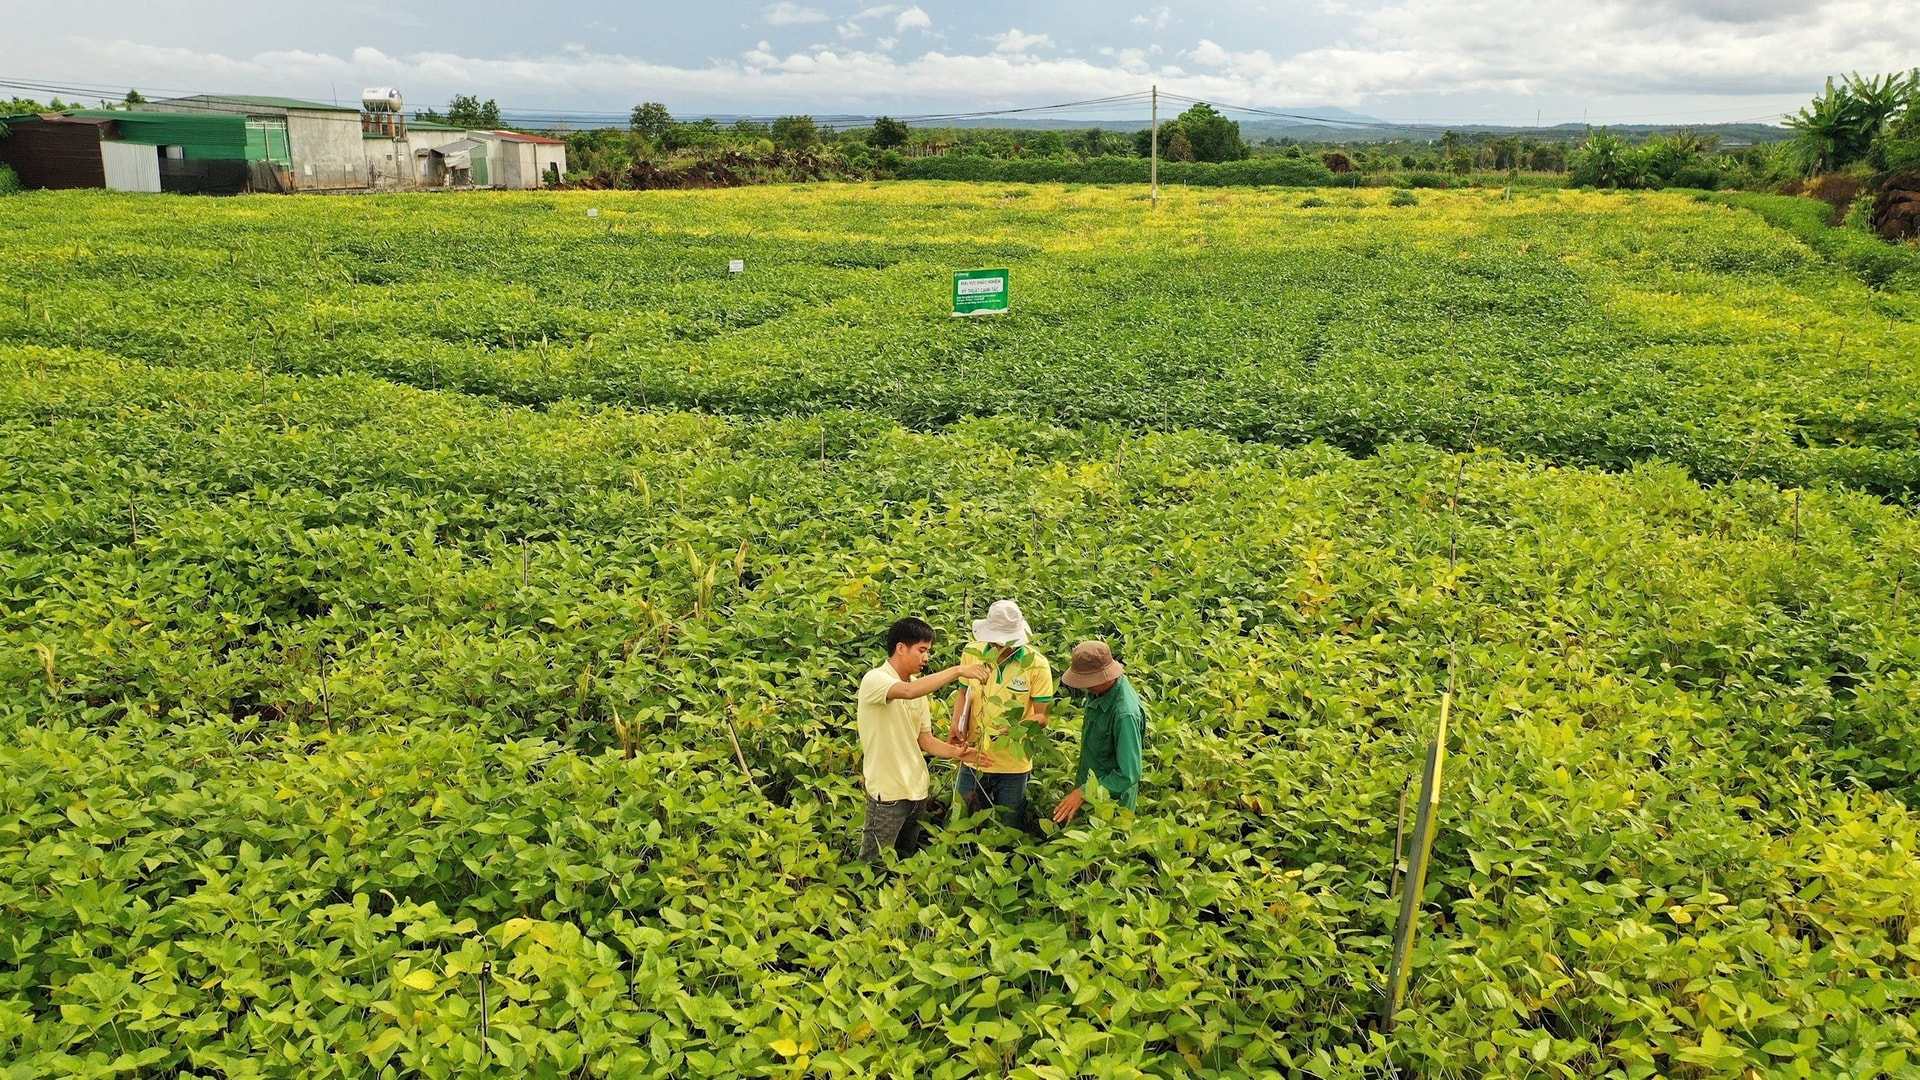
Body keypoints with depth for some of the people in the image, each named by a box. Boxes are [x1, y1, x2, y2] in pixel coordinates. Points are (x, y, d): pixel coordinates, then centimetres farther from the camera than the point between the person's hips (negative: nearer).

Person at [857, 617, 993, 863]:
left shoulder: (919, 688, 8)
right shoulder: (875, 680, -16)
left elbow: (924, 740, 9)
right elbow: (908, 691, -37)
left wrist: (956, 752, -9)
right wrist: (957, 670, -34)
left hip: (917, 791, 7)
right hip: (888, 793, -7)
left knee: (906, 861, 18)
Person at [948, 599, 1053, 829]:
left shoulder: (1036, 664, -14)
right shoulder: (972, 653, -7)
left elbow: (1042, 716, -10)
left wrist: (1016, 726, -29)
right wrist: (956, 726, -9)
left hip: (1014, 765, -2)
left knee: (1007, 828, 17)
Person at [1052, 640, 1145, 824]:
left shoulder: (1125, 714, -33)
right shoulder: (1100, 690, -8)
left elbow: (1128, 775, -30)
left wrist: (1083, 793, -29)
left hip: (1110, 799, -8)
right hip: (1087, 783, 8)